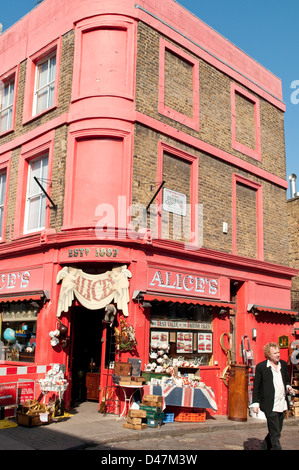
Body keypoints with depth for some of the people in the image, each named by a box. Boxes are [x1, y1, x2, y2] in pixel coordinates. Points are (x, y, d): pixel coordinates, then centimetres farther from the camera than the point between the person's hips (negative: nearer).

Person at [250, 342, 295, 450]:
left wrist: (288, 387, 1)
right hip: (270, 406, -6)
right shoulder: (261, 367, -8)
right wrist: (255, 403, -7)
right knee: (275, 434, -5)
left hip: (282, 404, 6)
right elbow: (256, 386, -4)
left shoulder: (283, 364, 9)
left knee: (275, 432, 15)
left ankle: (264, 448, 33)